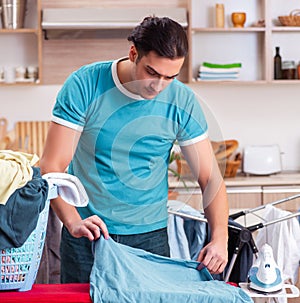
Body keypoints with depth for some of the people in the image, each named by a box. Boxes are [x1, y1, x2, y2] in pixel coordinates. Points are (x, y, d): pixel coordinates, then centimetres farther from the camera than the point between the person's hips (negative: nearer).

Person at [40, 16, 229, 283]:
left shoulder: (182, 102, -8)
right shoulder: (84, 86, -13)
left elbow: (211, 178, -5)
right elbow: (52, 166, -14)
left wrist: (220, 238, -21)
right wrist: (73, 221, -31)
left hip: (150, 236, 2)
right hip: (86, 232, -1)